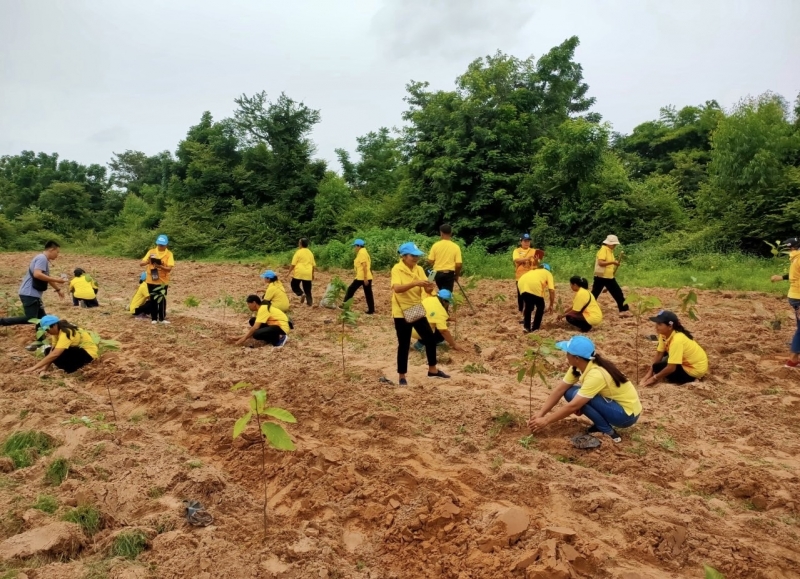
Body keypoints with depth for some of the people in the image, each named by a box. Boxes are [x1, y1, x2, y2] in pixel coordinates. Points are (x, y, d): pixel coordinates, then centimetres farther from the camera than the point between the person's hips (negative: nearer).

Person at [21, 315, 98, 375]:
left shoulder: (66, 333, -29)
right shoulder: (57, 331, -2)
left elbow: (55, 354, -37)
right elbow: (52, 350, -5)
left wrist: (34, 367, -36)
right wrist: (45, 367, -18)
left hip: (88, 352, -10)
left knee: (57, 355, -27)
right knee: (48, 351, -1)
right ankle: (74, 365, -2)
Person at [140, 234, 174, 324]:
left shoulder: (169, 254, -4)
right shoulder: (151, 252, 0)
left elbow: (169, 268, -13)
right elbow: (141, 264, -5)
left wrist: (159, 266, -28)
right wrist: (148, 261, -25)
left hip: (163, 281, -1)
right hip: (151, 280, 1)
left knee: (162, 299, 2)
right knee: (153, 299, 7)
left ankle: (162, 318, 12)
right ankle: (154, 318, 15)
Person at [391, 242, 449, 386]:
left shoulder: (419, 270, 4)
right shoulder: (397, 269, -14)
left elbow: (427, 291, -1)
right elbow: (397, 288, -30)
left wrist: (429, 287, -24)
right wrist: (415, 283, -38)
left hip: (417, 311, 6)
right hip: (402, 312, -6)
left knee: (430, 339, 10)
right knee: (404, 345, 1)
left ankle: (432, 370, 27)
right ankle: (401, 376, 14)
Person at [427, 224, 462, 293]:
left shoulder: (435, 245, -5)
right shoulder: (455, 247, -7)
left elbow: (430, 261, -4)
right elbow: (458, 264, -10)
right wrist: (457, 275, 7)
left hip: (437, 273, 2)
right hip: (449, 274, -2)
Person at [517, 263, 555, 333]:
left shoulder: (532, 271, 42)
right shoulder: (548, 273, 29)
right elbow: (552, 290, 15)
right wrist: (551, 305, 23)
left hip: (521, 283, 4)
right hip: (534, 286, -4)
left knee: (528, 306, 28)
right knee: (540, 307, 19)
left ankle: (526, 327, 23)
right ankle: (535, 328, 20)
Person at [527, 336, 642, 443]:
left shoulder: (596, 375, -31)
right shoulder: (578, 367, -7)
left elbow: (573, 406, -31)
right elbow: (558, 391, -5)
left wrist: (545, 420, -24)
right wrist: (539, 415, -12)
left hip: (627, 414, -8)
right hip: (614, 403, 8)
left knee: (576, 395, -25)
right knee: (569, 393, -7)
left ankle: (609, 433, -11)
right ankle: (602, 424, 4)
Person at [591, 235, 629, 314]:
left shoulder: (610, 251, 14)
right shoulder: (603, 250, -14)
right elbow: (600, 263, -27)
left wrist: (615, 263, 10)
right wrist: (612, 262, -29)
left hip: (610, 277, 9)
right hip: (601, 277, -9)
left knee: (618, 293, 8)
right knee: (594, 295, -2)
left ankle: (624, 309, 15)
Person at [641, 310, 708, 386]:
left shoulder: (677, 340, -33)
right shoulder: (665, 334, -8)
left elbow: (671, 367, -32)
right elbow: (659, 354, -4)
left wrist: (654, 378, -22)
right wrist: (649, 373, -9)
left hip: (696, 369, -9)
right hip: (687, 361, 9)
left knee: (658, 367, -15)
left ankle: (690, 378, -5)